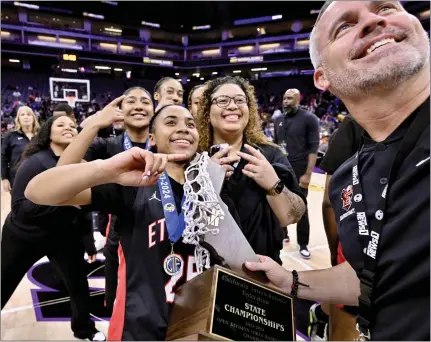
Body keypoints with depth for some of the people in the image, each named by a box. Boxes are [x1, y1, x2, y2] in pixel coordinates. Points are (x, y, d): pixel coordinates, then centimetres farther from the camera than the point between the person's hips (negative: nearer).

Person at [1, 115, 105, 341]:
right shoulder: (36, 162, -21)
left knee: (79, 285, 11)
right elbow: (20, 206, -25)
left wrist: (88, 241, 3)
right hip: (24, 236, -3)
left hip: (64, 236, 4)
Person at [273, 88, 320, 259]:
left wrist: (308, 174, -16)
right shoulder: (278, 120, 8)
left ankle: (303, 244, 20)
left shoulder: (309, 119, -8)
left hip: (299, 172, -5)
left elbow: (313, 148, -11)